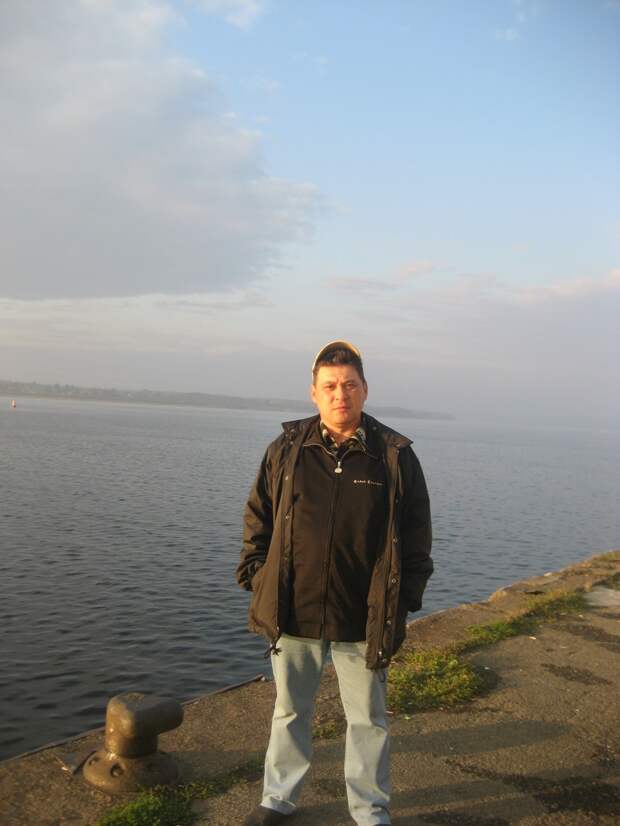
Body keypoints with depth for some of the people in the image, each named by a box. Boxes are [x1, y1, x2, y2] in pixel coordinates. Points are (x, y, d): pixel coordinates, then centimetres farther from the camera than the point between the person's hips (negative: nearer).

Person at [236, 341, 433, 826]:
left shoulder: (395, 456, -3)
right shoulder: (286, 450, -1)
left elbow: (416, 536, 2)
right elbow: (258, 519, 8)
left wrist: (404, 601, -2)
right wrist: (256, 579, 2)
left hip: (363, 620, -1)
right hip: (293, 613, 1)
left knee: (368, 720, 15)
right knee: (289, 711, 19)